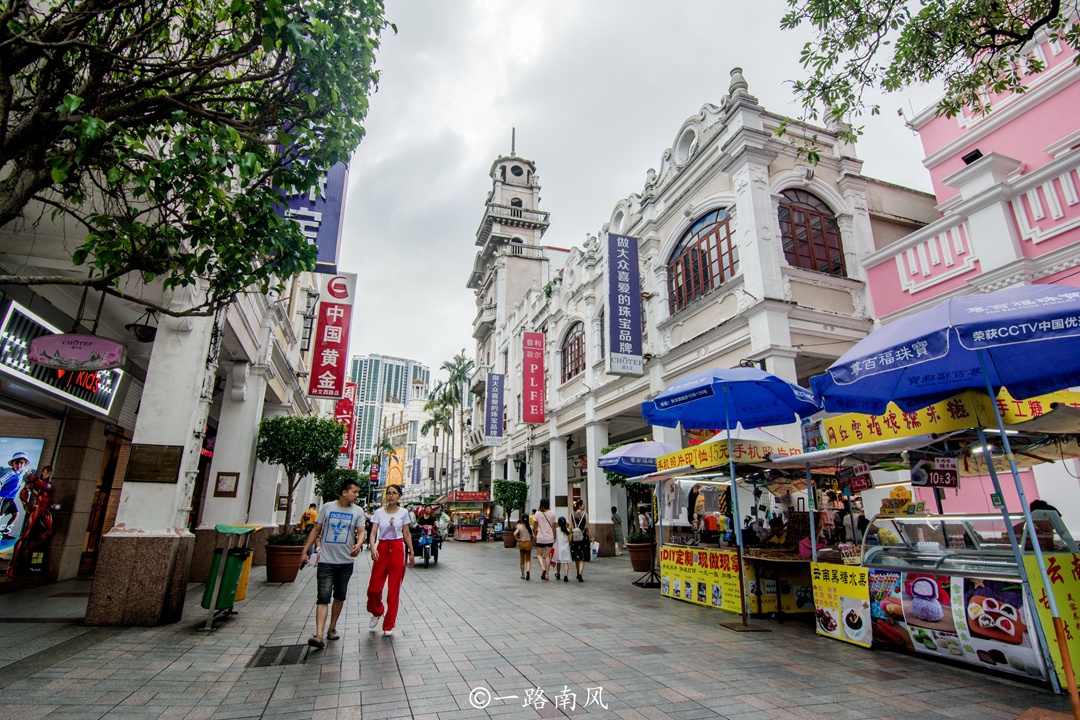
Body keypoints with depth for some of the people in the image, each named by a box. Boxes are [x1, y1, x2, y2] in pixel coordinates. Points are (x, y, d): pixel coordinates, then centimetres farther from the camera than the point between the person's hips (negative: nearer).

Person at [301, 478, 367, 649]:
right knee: (323, 598, -8)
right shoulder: (327, 507, 0)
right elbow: (316, 530, 6)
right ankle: (319, 635, -11)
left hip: (346, 561, 2)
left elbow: (361, 531, -6)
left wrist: (358, 544, -28)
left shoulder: (358, 511, 2)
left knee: (340, 597, 13)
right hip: (326, 560, -2)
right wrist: (305, 551, 4)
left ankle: (332, 628, 29)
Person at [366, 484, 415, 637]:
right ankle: (377, 612, 32)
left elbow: (407, 534, 8)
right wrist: (373, 548, -22)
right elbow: (373, 533, -4)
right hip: (382, 548, 1)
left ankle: (388, 626, 15)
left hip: (397, 549, -1)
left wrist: (411, 553, 7)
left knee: (394, 589, 2)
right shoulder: (379, 512, 2)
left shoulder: (403, 513, 3)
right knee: (374, 587, -1)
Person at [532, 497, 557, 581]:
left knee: (539, 554, 12)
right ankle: (546, 574, 6)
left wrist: (534, 535, 12)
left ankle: (542, 567, -14)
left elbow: (534, 526, -2)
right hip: (549, 537, 2)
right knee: (547, 555, 8)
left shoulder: (538, 513, -6)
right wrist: (554, 537, 14)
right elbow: (554, 527, 3)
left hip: (540, 537, -2)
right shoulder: (552, 514, -2)